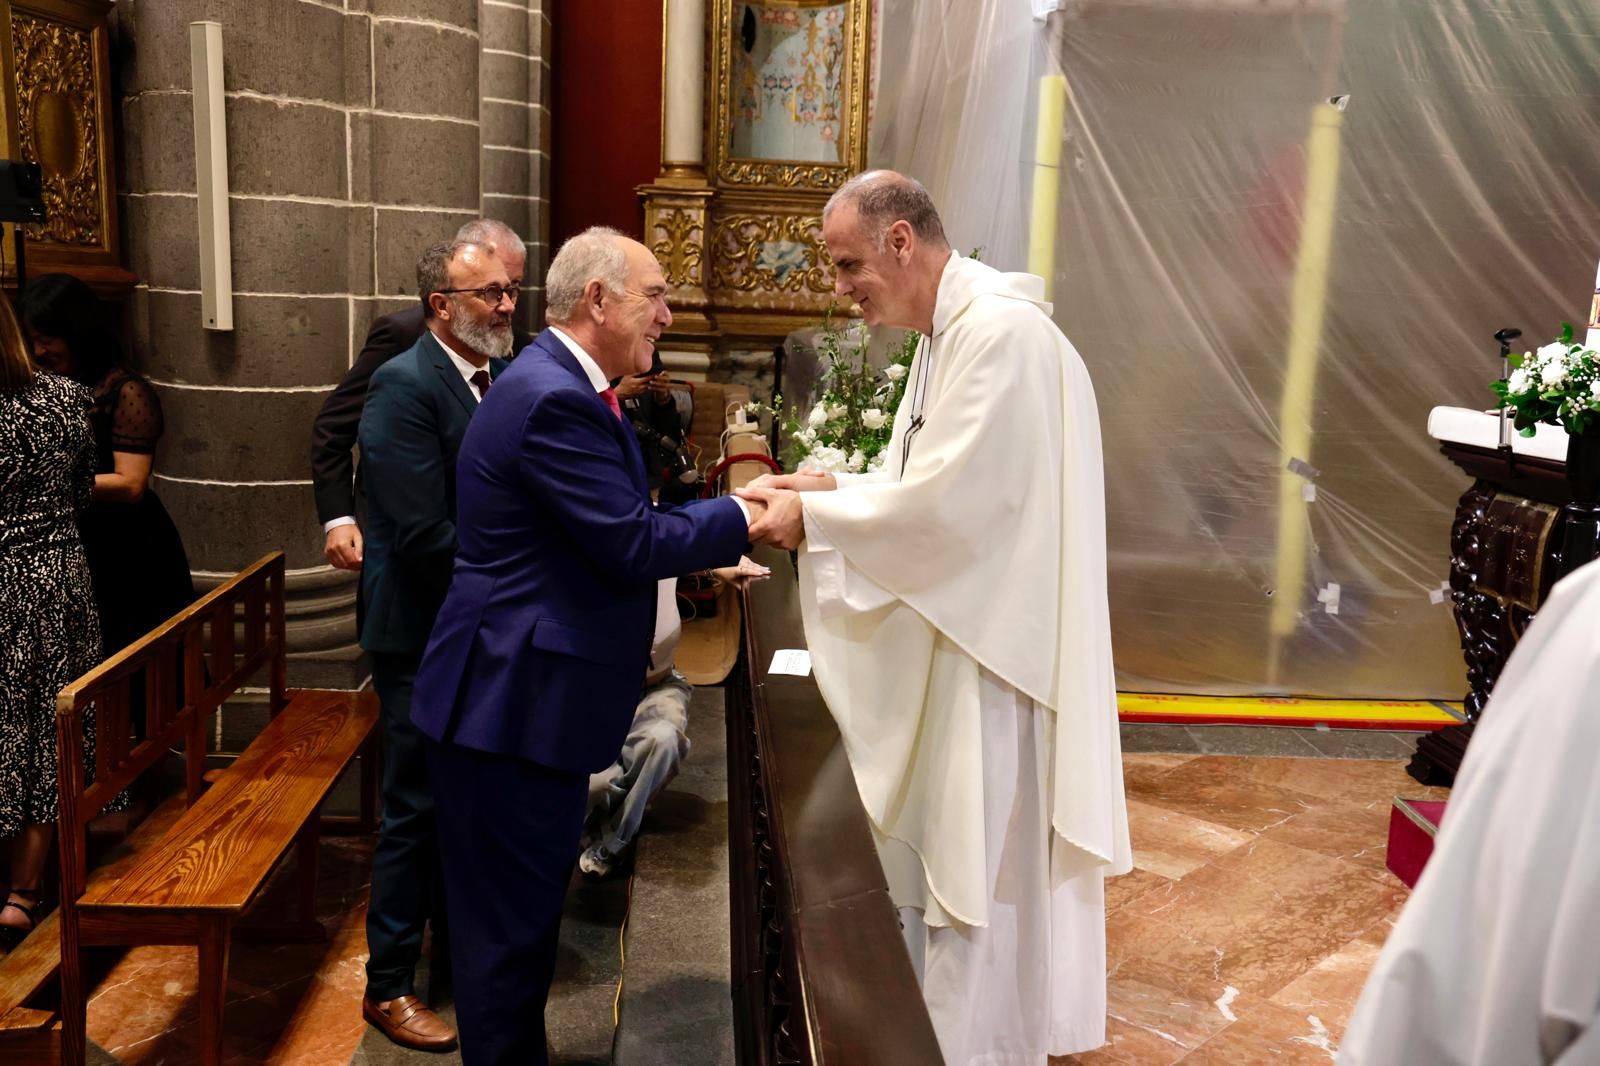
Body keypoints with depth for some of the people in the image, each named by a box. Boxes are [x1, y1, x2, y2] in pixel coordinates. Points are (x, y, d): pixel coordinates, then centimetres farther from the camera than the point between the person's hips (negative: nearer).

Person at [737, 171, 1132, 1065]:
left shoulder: (1001, 330, -20)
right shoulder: (948, 332, 12)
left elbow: (950, 499, -24)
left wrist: (814, 516, -15)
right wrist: (831, 487, 3)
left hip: (991, 654, -10)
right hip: (947, 643, 10)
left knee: (972, 875, 3)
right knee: (928, 853, 20)